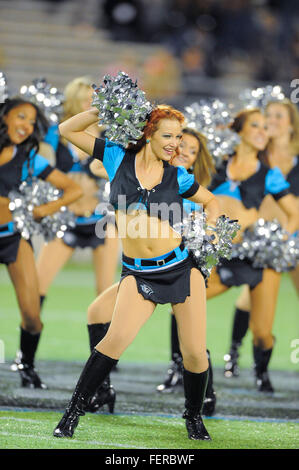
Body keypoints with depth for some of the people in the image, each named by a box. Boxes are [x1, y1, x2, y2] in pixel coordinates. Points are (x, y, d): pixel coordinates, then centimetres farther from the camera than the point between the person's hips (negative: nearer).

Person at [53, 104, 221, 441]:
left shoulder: (177, 176, 4)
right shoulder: (118, 158, 1)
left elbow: (210, 201, 22)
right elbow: (68, 130, 6)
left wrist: (211, 228, 4)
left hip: (182, 266, 1)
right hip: (139, 274, -1)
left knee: (195, 352, -2)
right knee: (117, 339, -19)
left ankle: (193, 417, 22)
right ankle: (72, 413, -6)